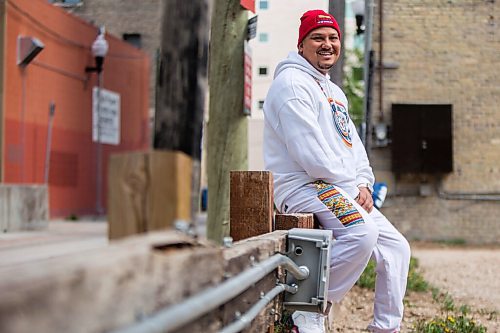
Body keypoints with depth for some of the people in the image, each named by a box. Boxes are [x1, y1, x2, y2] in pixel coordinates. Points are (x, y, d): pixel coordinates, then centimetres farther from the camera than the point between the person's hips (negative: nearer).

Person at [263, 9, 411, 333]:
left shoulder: (335, 92, 24)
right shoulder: (292, 82, -8)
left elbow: (353, 144, 21)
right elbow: (309, 152, -18)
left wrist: (364, 184, 2)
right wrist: (349, 183, -12)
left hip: (350, 193, 10)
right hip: (304, 186, -10)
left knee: (396, 247, 9)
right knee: (362, 233, -33)